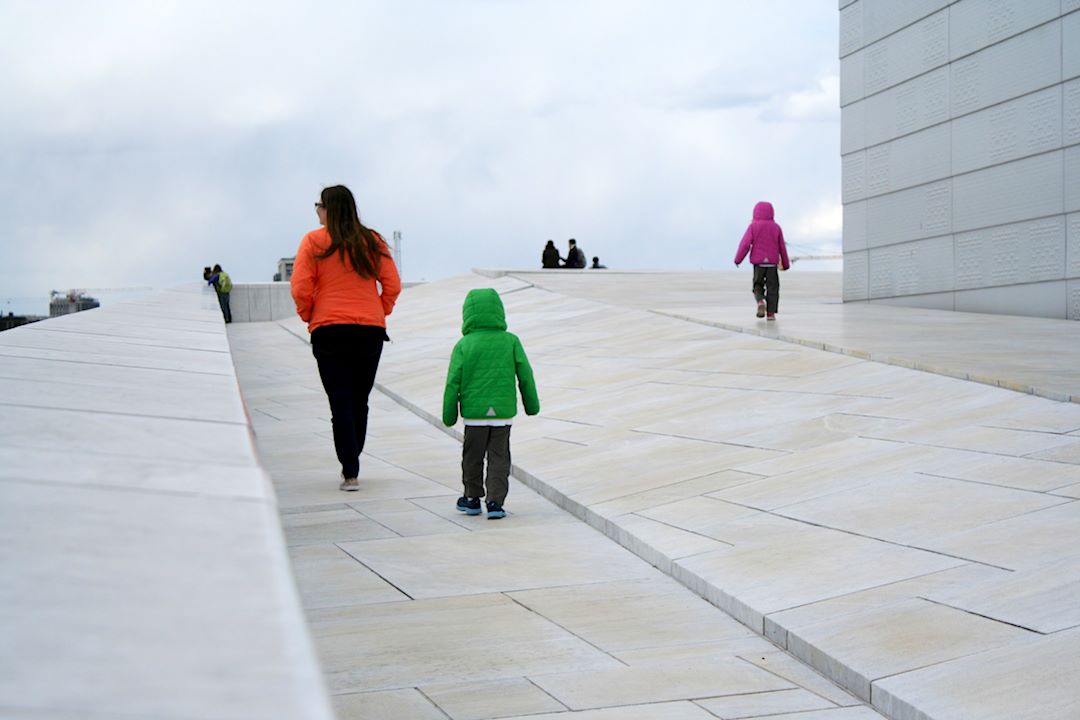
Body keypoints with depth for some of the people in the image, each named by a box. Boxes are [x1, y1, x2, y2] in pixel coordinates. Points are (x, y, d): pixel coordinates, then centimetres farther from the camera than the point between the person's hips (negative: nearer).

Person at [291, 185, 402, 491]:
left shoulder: (314, 242, -4)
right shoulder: (373, 242, 5)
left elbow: (301, 289, -9)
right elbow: (393, 285, 3)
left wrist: (308, 316, 7)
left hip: (329, 331, -3)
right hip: (371, 330, 3)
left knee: (340, 403, 0)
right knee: (360, 400, 14)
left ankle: (350, 473, -6)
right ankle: (352, 463, 23)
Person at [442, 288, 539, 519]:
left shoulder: (463, 345, -5)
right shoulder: (511, 341, -1)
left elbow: (453, 382, -5)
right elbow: (525, 375, 3)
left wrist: (449, 414, 4)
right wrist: (531, 404, 16)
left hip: (474, 413, -1)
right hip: (504, 412, 1)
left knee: (472, 457, 14)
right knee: (499, 457, 7)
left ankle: (472, 498, 25)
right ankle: (495, 502, 0)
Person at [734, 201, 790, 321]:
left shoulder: (753, 226, -2)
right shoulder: (776, 227, 4)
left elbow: (746, 243, -9)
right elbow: (782, 247, 8)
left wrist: (738, 259, -2)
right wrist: (786, 264, 17)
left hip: (758, 262, -1)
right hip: (772, 262, 1)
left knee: (758, 286, 11)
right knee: (772, 287, 5)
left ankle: (760, 301, -18)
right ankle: (771, 313, -3)